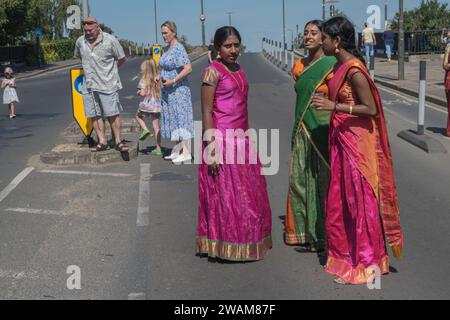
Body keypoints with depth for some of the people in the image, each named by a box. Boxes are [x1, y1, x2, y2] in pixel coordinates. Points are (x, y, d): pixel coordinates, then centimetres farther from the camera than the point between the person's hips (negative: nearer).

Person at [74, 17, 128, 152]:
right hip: (89, 85, 4)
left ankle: (118, 141, 5)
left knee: (113, 114, -2)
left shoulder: (110, 40, -5)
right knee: (94, 115, 3)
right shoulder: (80, 42, 6)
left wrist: (108, 69, 8)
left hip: (107, 84, -4)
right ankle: (102, 141, 10)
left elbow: (121, 59, 5)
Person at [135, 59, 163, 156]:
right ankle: (158, 149, 9)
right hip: (157, 105, 4)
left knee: (138, 115, 28)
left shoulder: (144, 80, -9)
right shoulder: (158, 79, 4)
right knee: (156, 127, 7)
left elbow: (143, 93, -14)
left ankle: (145, 129, 5)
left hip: (147, 105, -4)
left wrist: (138, 92, 4)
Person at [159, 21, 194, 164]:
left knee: (180, 117, -7)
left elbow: (188, 69, -24)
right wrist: (161, 77, 7)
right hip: (168, 90, 9)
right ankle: (178, 149, 19)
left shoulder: (178, 48, -15)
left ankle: (186, 152, -3)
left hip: (178, 88, -9)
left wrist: (173, 81, -23)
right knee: (172, 118, 11)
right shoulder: (166, 49, 12)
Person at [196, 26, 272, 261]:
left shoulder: (238, 69, 14)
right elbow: (206, 111, -14)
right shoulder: (213, 71, -9)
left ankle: (246, 243, 22)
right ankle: (226, 247, 9)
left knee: (249, 194, 11)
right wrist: (211, 149, -19)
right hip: (221, 139, -8)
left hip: (241, 139, 8)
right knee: (226, 194, -1)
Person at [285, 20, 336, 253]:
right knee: (300, 180, 9)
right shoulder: (299, 66, 11)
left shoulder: (331, 65, -9)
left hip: (324, 129, -7)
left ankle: (324, 236, 12)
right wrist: (296, 132, 17)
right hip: (303, 131, 7)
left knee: (324, 180, 1)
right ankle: (305, 234, 21)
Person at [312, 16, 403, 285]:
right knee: (340, 198, 14)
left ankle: (365, 263, 15)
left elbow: (371, 109, -20)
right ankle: (346, 253, 29)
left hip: (357, 142, -9)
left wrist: (334, 106, -24)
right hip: (342, 139, 9)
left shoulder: (354, 70, -19)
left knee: (359, 199, 1)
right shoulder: (340, 65, 8)